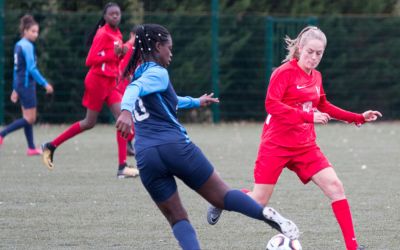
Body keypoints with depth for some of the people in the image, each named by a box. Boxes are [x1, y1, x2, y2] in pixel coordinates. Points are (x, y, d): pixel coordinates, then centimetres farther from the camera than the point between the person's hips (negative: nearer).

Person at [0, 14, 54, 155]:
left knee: (28, 118, 10)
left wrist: (15, 89, 20)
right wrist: (45, 84, -18)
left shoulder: (18, 45, 12)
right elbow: (31, 68, -21)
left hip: (20, 84, 9)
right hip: (27, 84, -9)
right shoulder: (27, 46, -15)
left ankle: (31, 148, 12)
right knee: (30, 119, -4)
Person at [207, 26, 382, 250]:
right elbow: (272, 105, -24)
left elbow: (324, 107, 25)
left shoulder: (316, 77, 9)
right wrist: (309, 116, -30)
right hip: (276, 145, -6)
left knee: (335, 187, -11)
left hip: (305, 147, 6)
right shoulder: (285, 73, -12)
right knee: (259, 202, -2)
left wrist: (359, 118, 20)